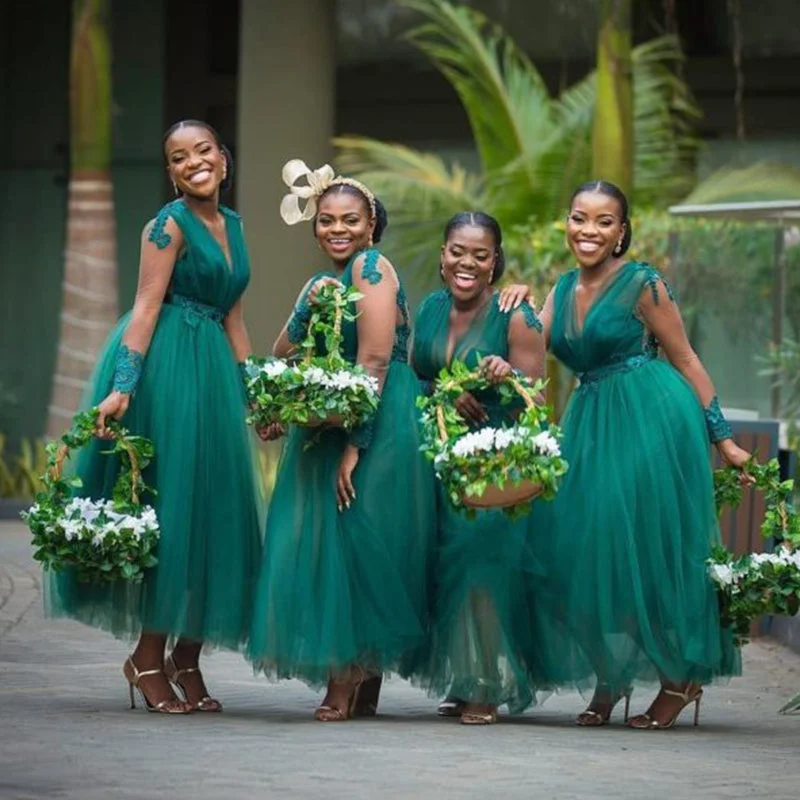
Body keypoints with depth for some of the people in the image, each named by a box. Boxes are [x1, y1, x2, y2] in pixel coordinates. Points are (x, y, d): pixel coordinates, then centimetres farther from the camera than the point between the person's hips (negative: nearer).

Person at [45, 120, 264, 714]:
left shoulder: (231, 224, 15)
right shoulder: (170, 224, -7)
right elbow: (146, 308, -14)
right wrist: (122, 388, -22)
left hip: (214, 371, 8)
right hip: (165, 368, -8)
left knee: (214, 508, 6)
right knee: (172, 503, -7)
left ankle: (187, 659, 13)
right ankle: (148, 657, 1)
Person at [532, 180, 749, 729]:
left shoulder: (643, 285, -6)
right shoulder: (564, 291, 13)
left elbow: (687, 363, -3)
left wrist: (723, 440, -3)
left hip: (652, 421, -6)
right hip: (590, 426, 6)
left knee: (651, 550, -6)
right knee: (588, 549, 3)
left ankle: (682, 679, 6)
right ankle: (610, 679, 14)